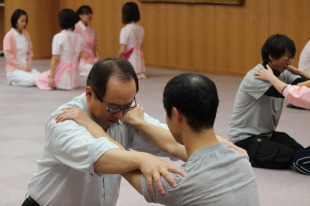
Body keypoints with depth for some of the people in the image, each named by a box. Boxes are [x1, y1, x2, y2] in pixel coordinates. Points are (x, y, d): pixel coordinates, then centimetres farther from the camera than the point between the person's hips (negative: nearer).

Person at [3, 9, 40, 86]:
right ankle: (13, 80, -1)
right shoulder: (9, 36, -10)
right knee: (32, 80, -26)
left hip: (26, 67, 7)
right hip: (14, 69, -7)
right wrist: (21, 67, -15)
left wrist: (29, 64, 0)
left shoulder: (26, 34, 10)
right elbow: (8, 55, -13)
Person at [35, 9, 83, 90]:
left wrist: (51, 77, -12)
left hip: (62, 73, -6)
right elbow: (78, 58, 10)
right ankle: (72, 85, 14)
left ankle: (56, 86, 2)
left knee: (39, 79, 20)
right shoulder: (78, 38, 2)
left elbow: (55, 59, -16)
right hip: (74, 75, 6)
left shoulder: (58, 37, -15)